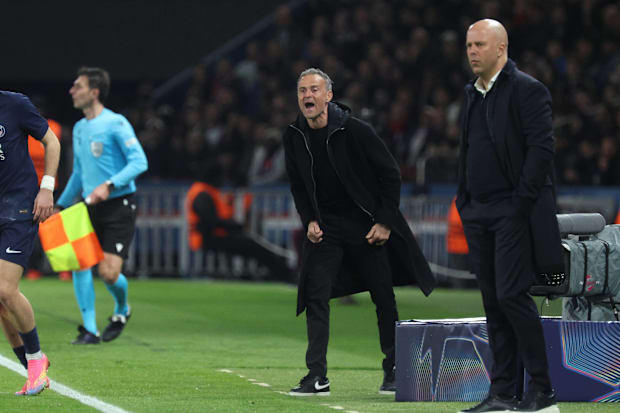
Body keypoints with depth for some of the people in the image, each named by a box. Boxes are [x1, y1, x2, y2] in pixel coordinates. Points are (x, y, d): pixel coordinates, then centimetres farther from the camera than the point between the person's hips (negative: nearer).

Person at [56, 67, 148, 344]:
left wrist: (109, 185, -26)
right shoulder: (80, 128, 14)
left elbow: (139, 162, -15)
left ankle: (122, 311, 21)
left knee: (109, 272, -13)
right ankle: (89, 329, -5)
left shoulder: (116, 123, -9)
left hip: (119, 207, -7)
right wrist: (61, 205, 22)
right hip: (90, 207, 7)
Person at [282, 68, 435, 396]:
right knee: (316, 295, -10)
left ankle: (393, 371, 17)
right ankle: (317, 377, -10)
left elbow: (391, 174, -8)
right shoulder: (294, 137, -3)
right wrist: (309, 220, -1)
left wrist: (385, 222, -11)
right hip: (325, 228, 3)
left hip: (367, 227, -3)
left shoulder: (354, 131, -16)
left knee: (384, 298, 3)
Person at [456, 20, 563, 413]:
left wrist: (522, 203, -17)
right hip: (480, 215, 8)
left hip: (515, 212, -8)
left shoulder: (526, 90, -8)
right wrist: (465, 202, 12)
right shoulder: (473, 94, 17)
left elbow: (542, 148, -14)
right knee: (494, 304, 7)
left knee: (511, 295, -14)